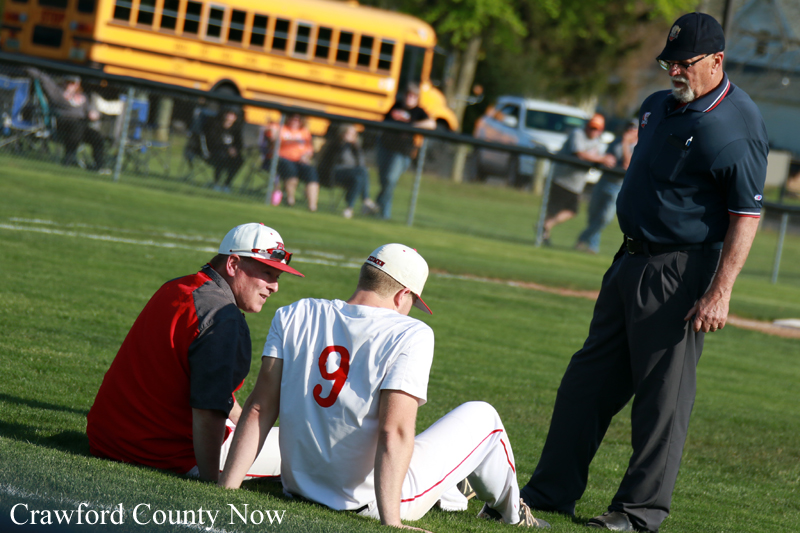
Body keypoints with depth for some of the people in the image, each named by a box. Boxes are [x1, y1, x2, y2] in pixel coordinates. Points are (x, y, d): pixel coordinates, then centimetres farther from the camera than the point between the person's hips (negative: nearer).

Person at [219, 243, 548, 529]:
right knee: (481, 415, 17)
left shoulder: (293, 317, -3)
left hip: (299, 486, 5)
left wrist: (224, 492, -8)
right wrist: (391, 522, -28)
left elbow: (259, 409, -7)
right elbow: (393, 433, -25)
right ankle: (509, 516, 41)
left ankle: (452, 498, 59)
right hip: (369, 502, -5)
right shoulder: (411, 335, -15)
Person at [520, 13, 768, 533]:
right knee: (586, 381, 11)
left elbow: (746, 215, -18)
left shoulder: (738, 125, -15)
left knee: (663, 394, -4)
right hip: (632, 258, 9)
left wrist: (720, 292, -24)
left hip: (682, 274, -9)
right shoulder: (658, 106, 11)